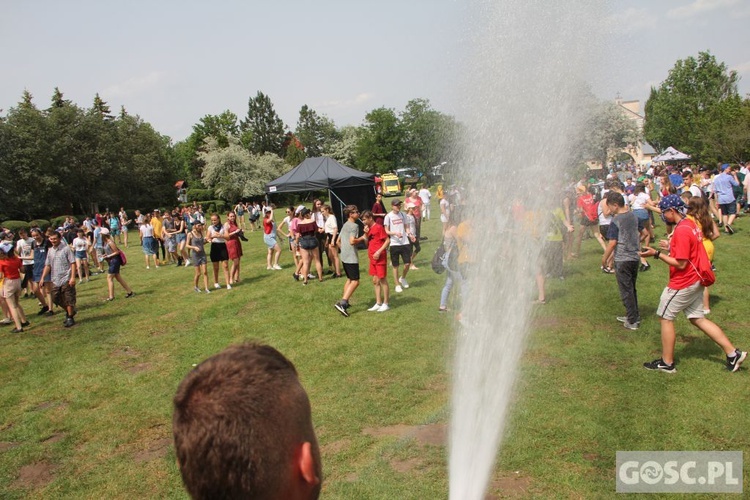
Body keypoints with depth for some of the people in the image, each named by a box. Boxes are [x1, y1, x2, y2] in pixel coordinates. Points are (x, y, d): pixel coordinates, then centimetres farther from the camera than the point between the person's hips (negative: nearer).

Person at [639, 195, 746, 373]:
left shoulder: (681, 231, -23)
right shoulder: (690, 224, 8)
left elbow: (680, 264, -23)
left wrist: (657, 254, -18)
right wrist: (671, 248, 12)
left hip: (682, 283, -10)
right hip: (695, 280, 10)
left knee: (666, 317, 3)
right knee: (698, 319, 16)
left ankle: (667, 363, 12)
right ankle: (733, 353, 18)